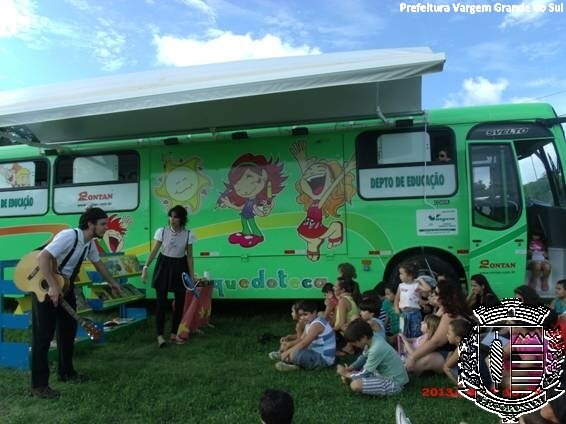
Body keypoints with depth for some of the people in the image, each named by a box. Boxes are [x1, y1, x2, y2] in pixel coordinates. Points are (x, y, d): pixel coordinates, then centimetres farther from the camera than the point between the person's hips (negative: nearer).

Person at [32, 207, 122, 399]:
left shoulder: (90, 243, 0)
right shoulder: (69, 236, -28)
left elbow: (98, 263, 18)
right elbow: (42, 257, -35)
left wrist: (112, 282, 26)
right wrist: (53, 287, -38)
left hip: (66, 287, 9)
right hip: (45, 287, -9)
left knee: (68, 329, 15)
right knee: (43, 335, -5)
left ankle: (66, 371, 30)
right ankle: (39, 384, 4)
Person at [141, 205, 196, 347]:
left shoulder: (188, 234, -6)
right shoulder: (162, 231, -7)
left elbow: (189, 256, -1)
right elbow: (154, 251, -1)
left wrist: (192, 276, -1)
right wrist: (145, 267, -8)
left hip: (180, 267, 1)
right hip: (163, 266, -1)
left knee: (180, 302, 6)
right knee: (161, 301, -2)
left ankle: (174, 334, 21)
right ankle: (160, 335, 9)